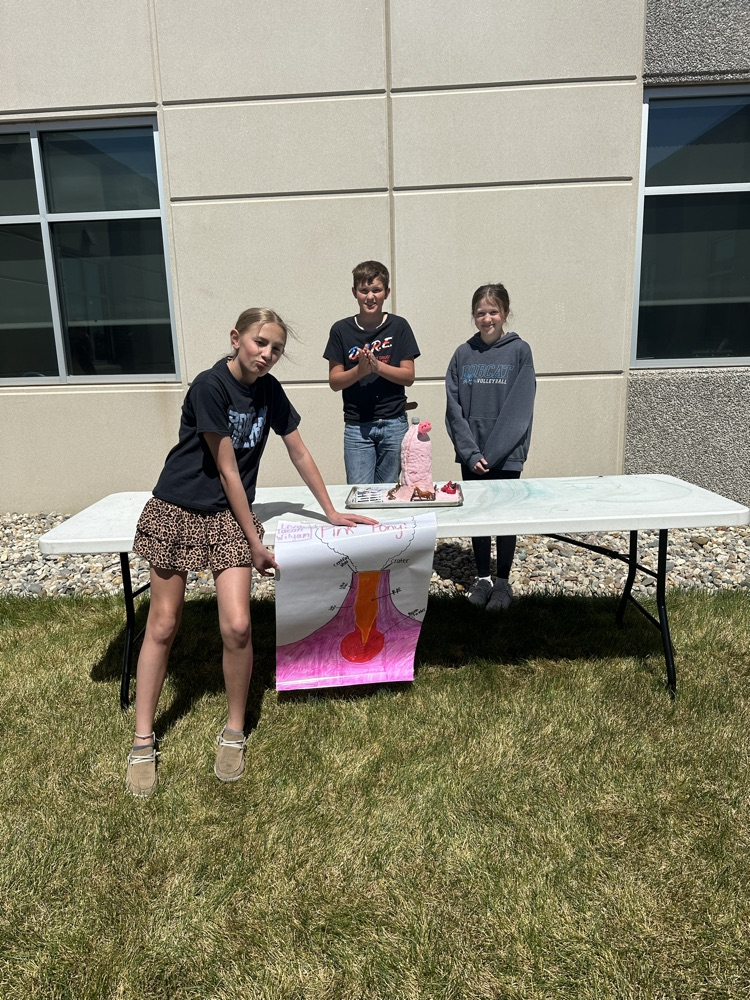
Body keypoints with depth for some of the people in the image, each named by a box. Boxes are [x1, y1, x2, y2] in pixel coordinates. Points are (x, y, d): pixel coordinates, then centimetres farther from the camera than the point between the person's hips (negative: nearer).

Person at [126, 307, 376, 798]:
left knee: (238, 627, -10)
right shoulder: (210, 386, -16)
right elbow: (227, 469, -15)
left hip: (229, 515, 4)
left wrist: (331, 511, 10)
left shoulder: (270, 391, 1)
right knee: (163, 626, 5)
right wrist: (255, 541, -12)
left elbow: (299, 452, 10)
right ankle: (143, 741, 21)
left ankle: (234, 732, 13)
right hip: (176, 511, -3)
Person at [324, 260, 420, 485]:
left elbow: (408, 376, -1)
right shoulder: (341, 330, 2)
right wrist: (360, 370, -18)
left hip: (394, 424, 0)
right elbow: (334, 382, 0)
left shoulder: (398, 326, 2)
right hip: (356, 426, 0)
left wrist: (377, 365, -17)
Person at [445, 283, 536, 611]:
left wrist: (490, 453, -16)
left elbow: (519, 408, -10)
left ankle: (503, 581, 23)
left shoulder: (519, 351, -4)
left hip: (506, 455, -2)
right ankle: (482, 576, 28)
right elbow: (454, 408, -1)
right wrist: (470, 453, -11)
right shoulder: (463, 354, 4)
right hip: (471, 455, 3)